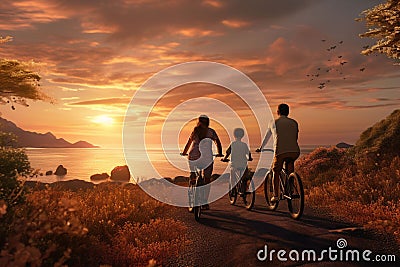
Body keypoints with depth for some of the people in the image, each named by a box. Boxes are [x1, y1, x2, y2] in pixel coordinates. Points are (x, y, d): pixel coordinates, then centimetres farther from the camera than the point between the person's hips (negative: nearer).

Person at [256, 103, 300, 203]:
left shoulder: (273, 123, 13)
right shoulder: (294, 123, 18)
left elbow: (266, 138, 23)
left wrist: (260, 148, 38)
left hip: (280, 152, -2)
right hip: (295, 152, 2)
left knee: (275, 173, 15)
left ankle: (275, 196, 9)